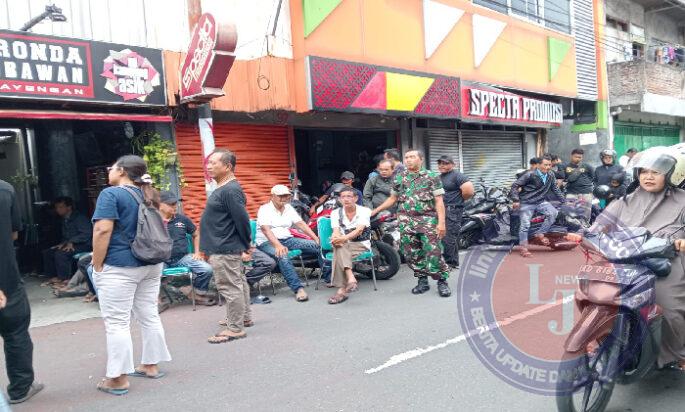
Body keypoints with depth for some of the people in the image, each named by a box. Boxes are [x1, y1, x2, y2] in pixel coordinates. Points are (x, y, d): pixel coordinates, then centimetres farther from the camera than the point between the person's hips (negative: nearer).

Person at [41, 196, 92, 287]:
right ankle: (54, 276, 2)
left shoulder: (79, 218, -13)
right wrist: (63, 243, -2)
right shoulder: (64, 220, 14)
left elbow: (87, 233, -21)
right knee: (47, 252, 0)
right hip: (70, 244, 9)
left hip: (84, 245, -9)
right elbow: (65, 236, 20)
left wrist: (71, 242, -22)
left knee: (60, 253, -29)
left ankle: (65, 279, -17)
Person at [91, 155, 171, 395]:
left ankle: (118, 379, 6)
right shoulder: (148, 195, 13)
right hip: (151, 264, 8)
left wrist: (97, 266, -12)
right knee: (149, 316, 13)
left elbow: (103, 230, -18)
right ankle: (150, 366, 22)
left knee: (117, 323, 0)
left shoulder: (111, 194, -10)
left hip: (119, 267, -8)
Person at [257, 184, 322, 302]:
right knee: (282, 255, -40)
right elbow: (266, 229, -21)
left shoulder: (288, 208, 13)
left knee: (318, 245, -13)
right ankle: (298, 289, -40)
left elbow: (301, 224, 6)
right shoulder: (264, 209, -7)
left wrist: (316, 238, -6)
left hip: (287, 240, 6)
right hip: (267, 242, -6)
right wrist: (278, 245, -37)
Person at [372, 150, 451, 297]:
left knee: (434, 252, -8)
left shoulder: (432, 176, 0)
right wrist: (375, 210, 17)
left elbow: (439, 201, -5)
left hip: (428, 219, -4)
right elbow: (393, 198, 21)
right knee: (412, 254, 5)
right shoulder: (399, 178, 12)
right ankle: (422, 281, 19)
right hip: (406, 221, 4)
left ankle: (442, 281, 5)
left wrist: (441, 222, -13)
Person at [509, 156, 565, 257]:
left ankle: (539, 234, -6)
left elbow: (555, 189, 18)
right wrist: (516, 200, -16)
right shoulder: (530, 175, -13)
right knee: (525, 224, -15)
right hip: (526, 203, -5)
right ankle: (523, 247, -3)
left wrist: (564, 201, 16)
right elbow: (515, 185, -11)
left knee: (553, 213, -19)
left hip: (541, 201, 5)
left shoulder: (551, 175, 4)